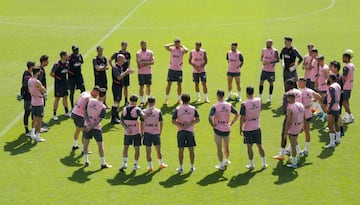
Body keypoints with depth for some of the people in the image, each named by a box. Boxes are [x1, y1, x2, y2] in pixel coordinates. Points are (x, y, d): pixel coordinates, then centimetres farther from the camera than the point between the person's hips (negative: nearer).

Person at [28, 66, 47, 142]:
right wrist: (42, 87, 2)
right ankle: (38, 137, 5)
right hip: (39, 103, -8)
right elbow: (44, 91, -15)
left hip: (33, 101, 8)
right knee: (39, 119, 1)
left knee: (34, 118, 20)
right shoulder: (37, 82, -23)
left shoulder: (29, 80, 4)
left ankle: (33, 134, 25)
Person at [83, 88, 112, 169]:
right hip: (96, 128, -4)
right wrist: (91, 127, -12)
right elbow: (99, 120, -18)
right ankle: (103, 164, 12)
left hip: (87, 125, 4)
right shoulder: (103, 107, -18)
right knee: (100, 145, 6)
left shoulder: (90, 100, -7)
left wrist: (88, 122, -7)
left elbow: (85, 112, -4)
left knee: (86, 144, 16)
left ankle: (86, 161, 25)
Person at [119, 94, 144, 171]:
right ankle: (135, 165, 14)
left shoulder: (124, 109, 1)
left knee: (126, 147, 21)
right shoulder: (137, 109, -13)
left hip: (127, 132, 3)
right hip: (136, 132, -3)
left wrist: (126, 128, -8)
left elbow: (121, 121, -2)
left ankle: (124, 163, 13)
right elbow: (143, 116, -30)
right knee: (137, 148, 9)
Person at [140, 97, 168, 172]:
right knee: (158, 150, 16)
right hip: (156, 133, 0)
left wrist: (142, 133, 6)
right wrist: (160, 132, 12)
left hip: (147, 133, 0)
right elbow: (161, 123, -1)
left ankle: (150, 166, 6)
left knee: (148, 151, 5)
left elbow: (142, 123, -3)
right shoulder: (158, 111, -4)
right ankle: (161, 164, 29)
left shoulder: (144, 111, -5)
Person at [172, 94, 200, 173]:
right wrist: (189, 124, -8)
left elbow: (173, 121, -8)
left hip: (181, 131, -1)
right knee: (191, 149, 9)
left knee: (181, 150, 5)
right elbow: (197, 119, -3)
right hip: (190, 131, 1)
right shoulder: (193, 108, 0)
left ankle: (181, 167, 7)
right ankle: (192, 167, 15)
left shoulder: (177, 109, -4)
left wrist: (181, 125, -8)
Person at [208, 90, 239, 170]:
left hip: (218, 129, -4)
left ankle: (221, 165, 10)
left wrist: (213, 125, -9)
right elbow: (237, 114, 4)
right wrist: (231, 123, 9)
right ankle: (227, 160, 40)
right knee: (226, 146, 23)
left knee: (219, 148, 6)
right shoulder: (229, 105, -1)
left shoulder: (215, 106, -13)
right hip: (227, 129, 4)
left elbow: (210, 117, -24)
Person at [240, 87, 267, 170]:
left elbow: (242, 118, -16)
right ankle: (264, 164, 21)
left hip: (247, 128, -4)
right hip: (257, 127, 4)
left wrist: (241, 128, -6)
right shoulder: (259, 100, -6)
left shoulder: (244, 104, -20)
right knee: (259, 145, 14)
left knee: (249, 146, 8)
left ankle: (251, 165, 16)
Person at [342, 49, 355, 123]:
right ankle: (346, 116, 23)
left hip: (346, 87, -9)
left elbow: (344, 79, -22)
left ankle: (350, 117, -1)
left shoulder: (346, 67, -21)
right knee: (346, 101, 17)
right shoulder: (352, 65, 8)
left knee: (344, 102, -3)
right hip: (350, 86, 9)